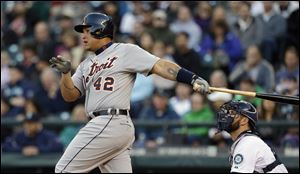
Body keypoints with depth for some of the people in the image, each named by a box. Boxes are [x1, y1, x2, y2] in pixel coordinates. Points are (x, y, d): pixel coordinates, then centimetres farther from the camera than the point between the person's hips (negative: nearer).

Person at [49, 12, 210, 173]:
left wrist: (194, 79, -19)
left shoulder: (125, 51, 1)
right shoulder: (86, 64, 23)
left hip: (111, 122, -8)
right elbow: (70, 96, 16)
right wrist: (65, 72, -3)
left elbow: (159, 66, -7)